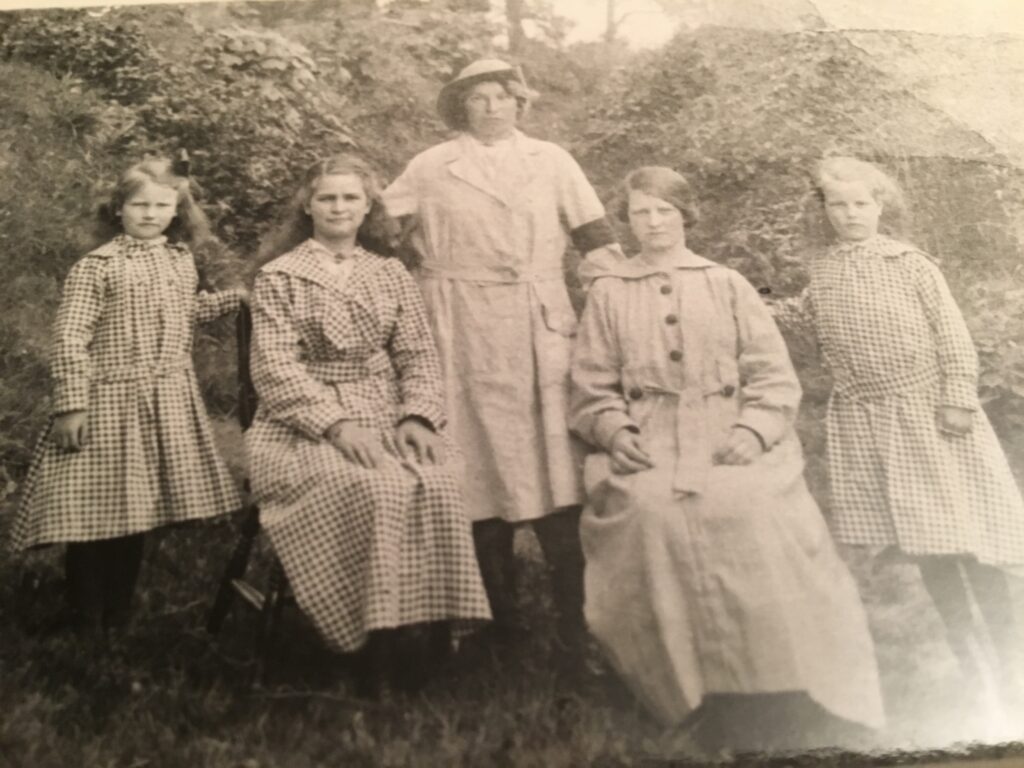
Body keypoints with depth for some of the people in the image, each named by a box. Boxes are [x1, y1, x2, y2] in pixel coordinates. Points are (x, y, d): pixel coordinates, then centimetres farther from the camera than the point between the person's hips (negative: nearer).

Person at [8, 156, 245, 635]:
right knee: (94, 511, -1)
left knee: (136, 508, 13)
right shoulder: (97, 266, -11)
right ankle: (85, 623, 14)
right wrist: (71, 404, -18)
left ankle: (118, 616, 26)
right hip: (109, 403, -6)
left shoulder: (181, 260, 9)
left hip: (168, 405, 6)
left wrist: (238, 297, 18)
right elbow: (70, 338, -14)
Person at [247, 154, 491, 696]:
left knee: (436, 483, -29)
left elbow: (418, 356, 11)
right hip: (306, 422, -3)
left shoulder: (391, 275, 17)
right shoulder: (279, 277, 6)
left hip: (386, 417, 3)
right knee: (372, 487, -33)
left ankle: (424, 631, -21)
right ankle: (382, 642, -23)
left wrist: (417, 416, -9)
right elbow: (276, 367, -4)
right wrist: (337, 424, -18)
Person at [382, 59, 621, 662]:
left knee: (555, 469, -6)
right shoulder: (430, 169, 10)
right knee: (483, 471, 2)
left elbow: (597, 239, 9)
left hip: (542, 328, 0)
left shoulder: (552, 162, 10)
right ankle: (502, 614, 14)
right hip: (464, 334, 0)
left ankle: (574, 620, -1)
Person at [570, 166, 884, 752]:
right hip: (648, 446, 0)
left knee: (756, 507, -30)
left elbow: (774, 375, 9)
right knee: (652, 509, -31)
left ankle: (786, 709, -19)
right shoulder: (608, 294, 17)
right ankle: (715, 713, -23)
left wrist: (753, 429, -10)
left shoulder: (727, 285, 16)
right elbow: (593, 386, 13)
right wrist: (614, 430, -7)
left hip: (730, 438, 0)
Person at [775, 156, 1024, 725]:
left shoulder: (912, 264, -5)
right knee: (920, 539, 8)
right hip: (867, 419, 3)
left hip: (928, 407, -3)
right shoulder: (823, 274, 6)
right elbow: (799, 316, 25)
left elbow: (952, 335, -6)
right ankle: (968, 661, 20)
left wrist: (956, 400, -13)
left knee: (966, 530, -3)